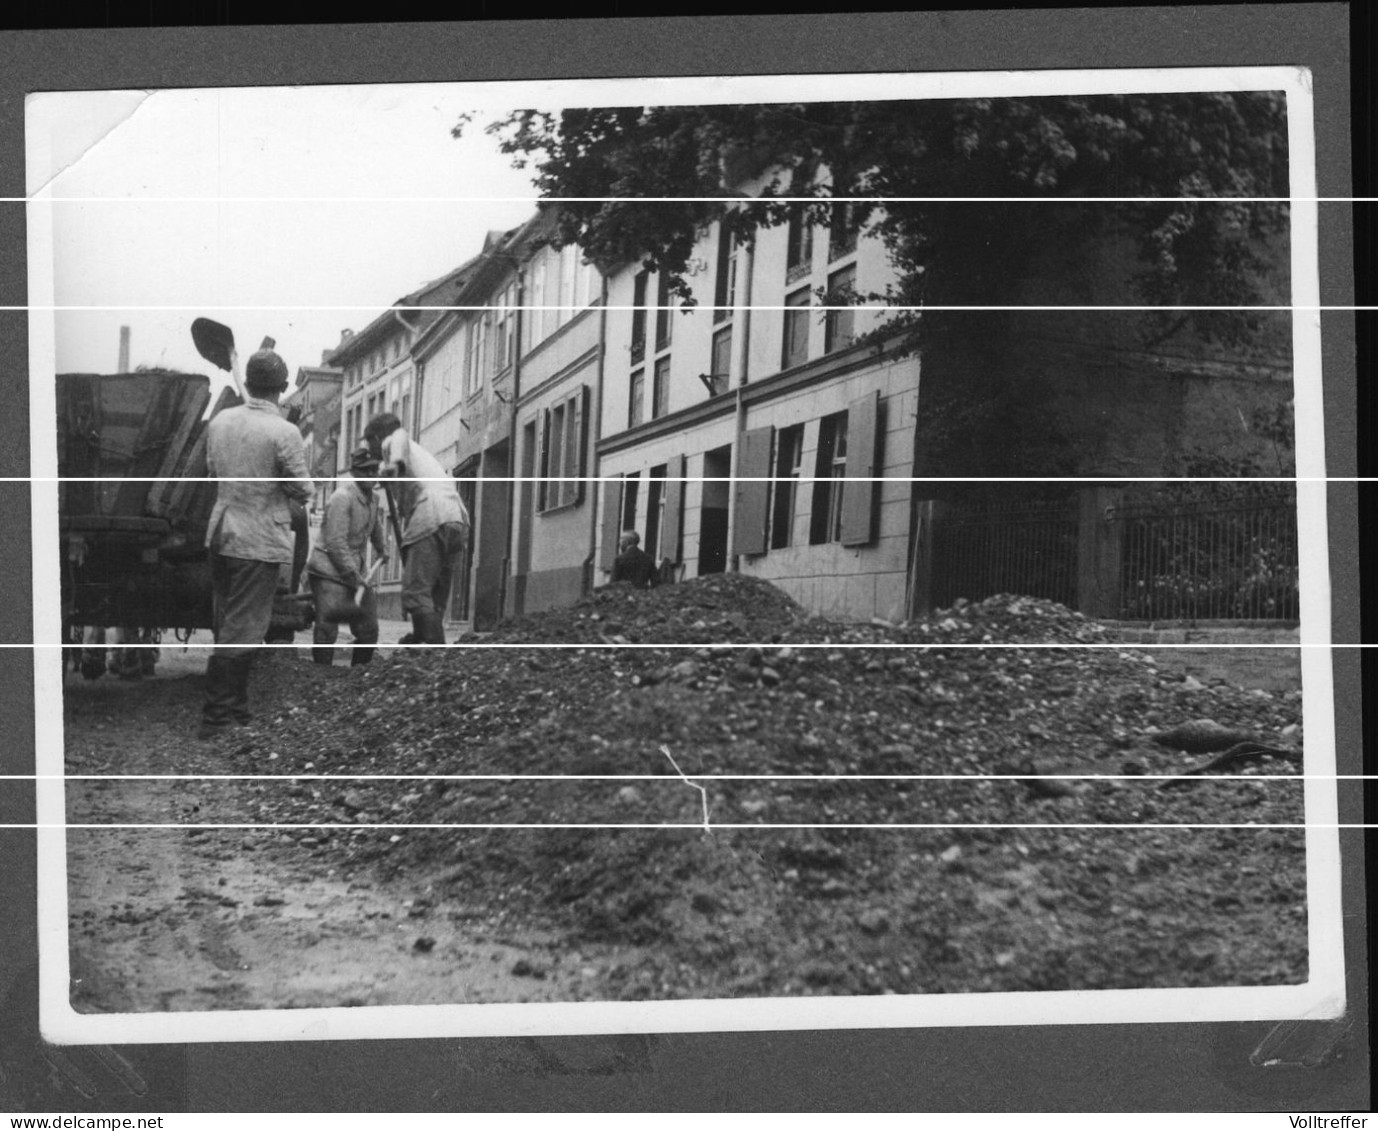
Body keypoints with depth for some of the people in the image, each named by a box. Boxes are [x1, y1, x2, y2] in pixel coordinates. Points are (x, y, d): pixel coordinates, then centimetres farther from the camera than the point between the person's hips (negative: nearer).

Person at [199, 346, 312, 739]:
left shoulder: (220, 421, 3)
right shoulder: (284, 434, -17)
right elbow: (303, 492, -10)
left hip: (221, 534, 7)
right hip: (260, 541, -7)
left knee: (230, 624, 16)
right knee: (243, 631, -2)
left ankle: (235, 710, 25)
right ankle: (217, 718, -1)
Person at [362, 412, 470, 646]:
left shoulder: (390, 442, 15)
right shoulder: (419, 451, 37)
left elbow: (400, 435, -10)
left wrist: (394, 462, -28)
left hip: (432, 519, -8)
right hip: (459, 521, 8)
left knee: (416, 592, -14)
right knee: (436, 598, 8)